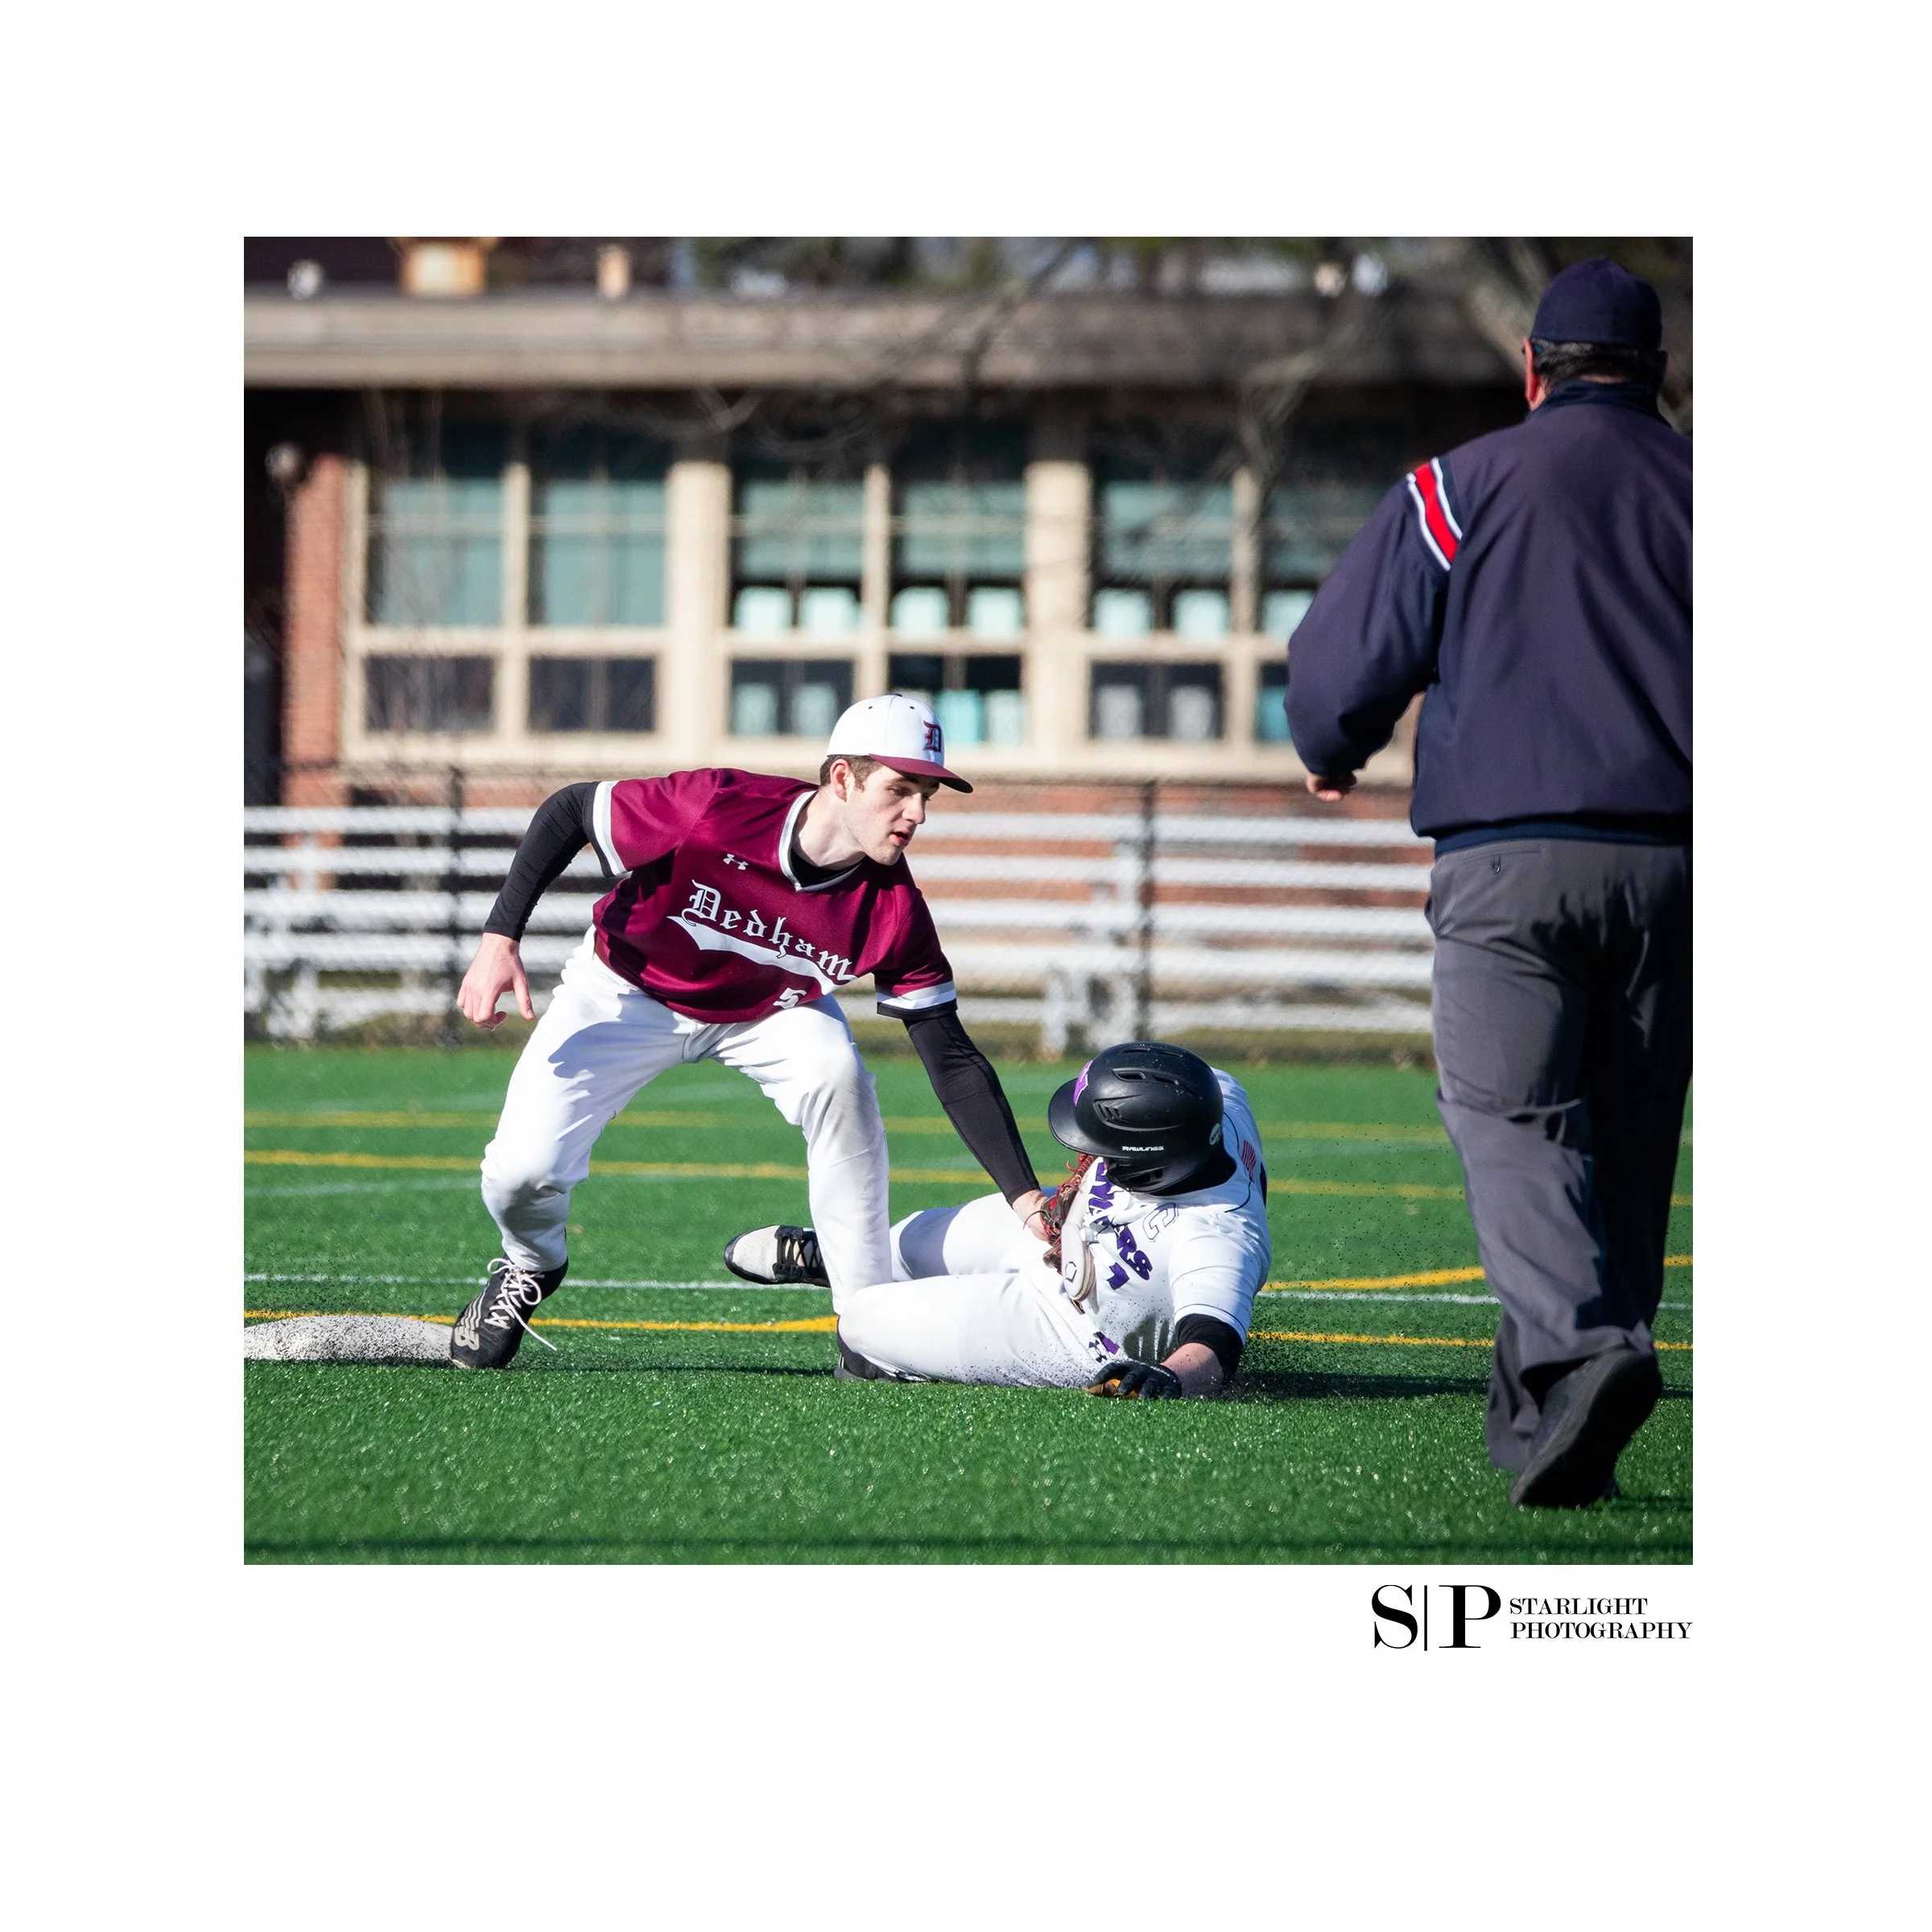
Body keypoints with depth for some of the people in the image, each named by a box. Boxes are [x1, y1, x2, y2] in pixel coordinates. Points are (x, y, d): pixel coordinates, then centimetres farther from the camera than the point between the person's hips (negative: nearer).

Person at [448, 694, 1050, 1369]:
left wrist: (1025, 1198, -28)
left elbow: (952, 1060, -20)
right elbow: (568, 812, -20)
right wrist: (499, 939, -25)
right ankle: (531, 1267, 25)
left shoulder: (891, 909, -26)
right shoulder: (718, 808, -35)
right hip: (627, 995, -2)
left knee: (838, 1077, -28)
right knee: (521, 1174, -15)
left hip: (769, 1010, 2)